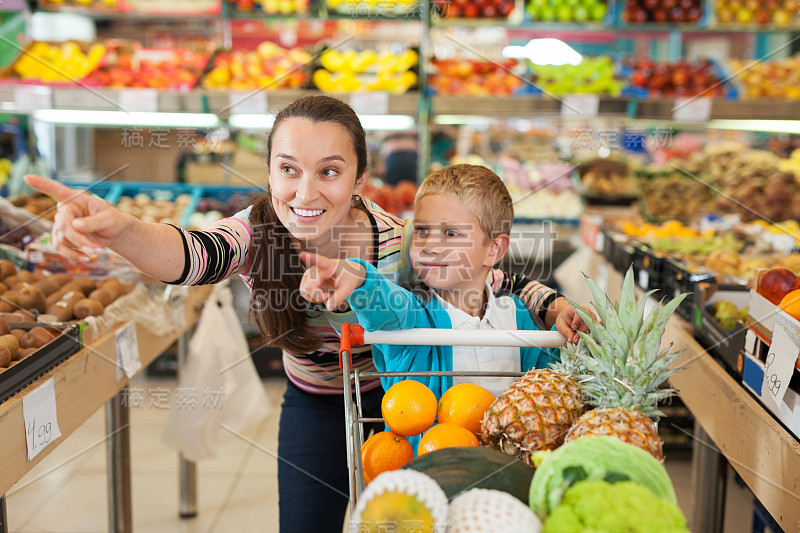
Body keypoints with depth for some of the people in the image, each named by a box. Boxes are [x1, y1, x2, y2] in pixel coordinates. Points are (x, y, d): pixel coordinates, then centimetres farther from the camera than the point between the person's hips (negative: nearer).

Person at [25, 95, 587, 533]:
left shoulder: (402, 245, -29)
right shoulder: (260, 233, -26)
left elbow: (496, 278, -14)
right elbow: (194, 257, -48)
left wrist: (555, 305, -31)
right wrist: (118, 228, -67)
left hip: (398, 400, -1)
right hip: (313, 406, 1)